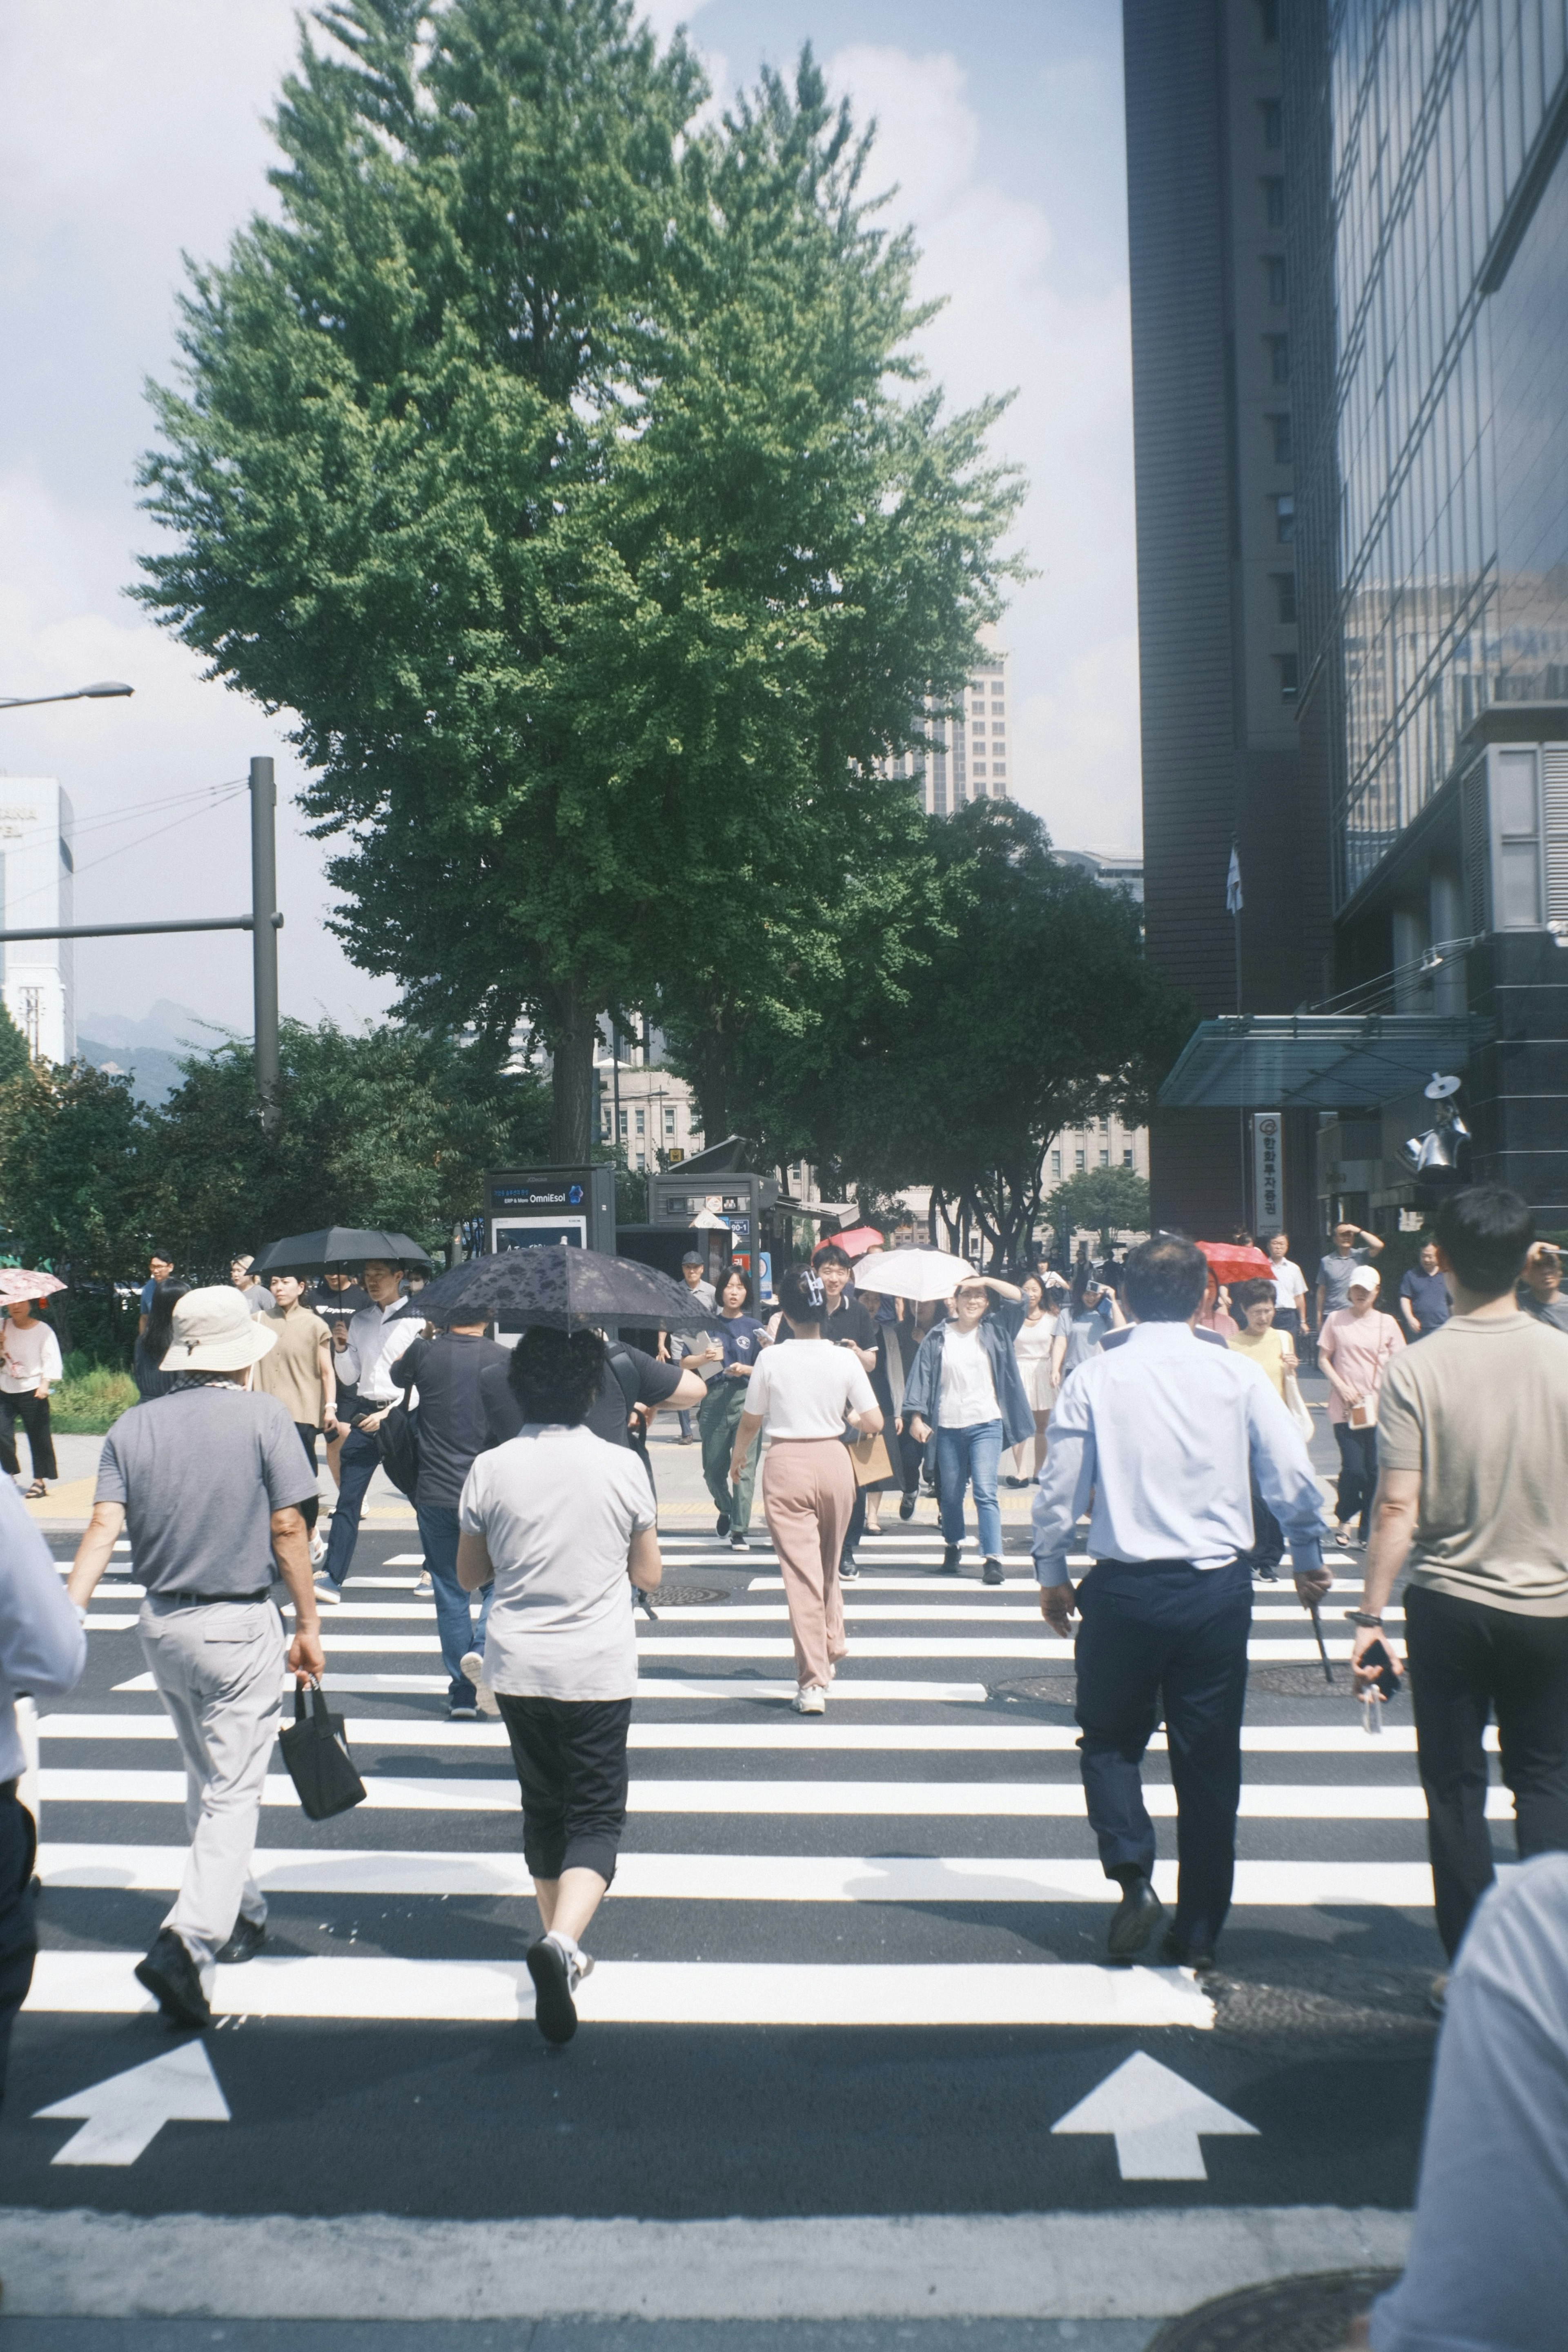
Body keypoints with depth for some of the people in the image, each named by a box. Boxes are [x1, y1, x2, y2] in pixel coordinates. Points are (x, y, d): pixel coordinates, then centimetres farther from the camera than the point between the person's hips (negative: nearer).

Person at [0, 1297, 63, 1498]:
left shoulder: (43, 1331, -5)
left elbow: (51, 1360, -9)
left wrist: (45, 1384, -20)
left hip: (32, 1391, -4)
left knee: (38, 1435, 1)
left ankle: (39, 1481, 10)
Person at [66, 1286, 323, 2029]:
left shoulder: (133, 1426, 2)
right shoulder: (262, 1417, -9)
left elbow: (104, 1526, -9)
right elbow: (287, 1530, -9)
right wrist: (307, 1625, -1)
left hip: (161, 1625, 5)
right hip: (239, 1628, -5)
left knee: (205, 1778, 22)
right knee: (233, 1791, 0)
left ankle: (241, 1915, 36)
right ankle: (187, 1939, -15)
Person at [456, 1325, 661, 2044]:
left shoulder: (490, 1470, -6)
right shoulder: (620, 1466, -8)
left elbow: (469, 1576, 5)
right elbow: (649, 1575, 2)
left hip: (517, 1668, 2)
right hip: (599, 1669, -2)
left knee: (543, 1808, 19)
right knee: (597, 1815, 4)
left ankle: (559, 1944, 28)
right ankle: (562, 1938, -19)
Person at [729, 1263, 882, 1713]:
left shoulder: (771, 1359, -8)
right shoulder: (845, 1359, -5)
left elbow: (750, 1422, 1)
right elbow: (873, 1423, -4)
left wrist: (737, 1457, 20)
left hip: (786, 1464, -2)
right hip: (833, 1460, 2)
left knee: (801, 1572, -1)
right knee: (829, 1564, 23)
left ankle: (813, 1682, -3)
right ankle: (831, 1648, 38)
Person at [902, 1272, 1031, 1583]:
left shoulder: (993, 1332, 5)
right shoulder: (938, 1338, 4)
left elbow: (1019, 1298, -2)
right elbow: (922, 1375, 0)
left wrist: (986, 1280, -5)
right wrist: (917, 1417, -8)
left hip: (986, 1425, -1)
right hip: (948, 1427, 1)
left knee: (985, 1492, -12)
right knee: (950, 1494, 11)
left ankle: (993, 1559, -13)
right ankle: (952, 1546, 33)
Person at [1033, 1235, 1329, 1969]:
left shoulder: (1093, 1378, -5)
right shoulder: (1237, 1375, -3)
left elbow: (1059, 1488, -2)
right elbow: (1294, 1480, -1)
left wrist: (1051, 1574, 12)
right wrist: (1309, 1560, 15)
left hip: (1124, 1587, -1)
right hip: (1218, 1588, 1)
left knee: (1110, 1739, 17)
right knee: (1209, 1760, 11)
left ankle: (1134, 1876, -3)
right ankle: (1198, 1932, 17)